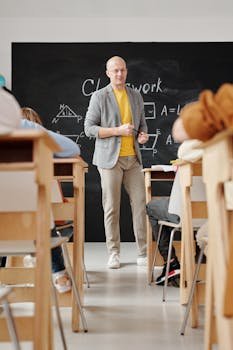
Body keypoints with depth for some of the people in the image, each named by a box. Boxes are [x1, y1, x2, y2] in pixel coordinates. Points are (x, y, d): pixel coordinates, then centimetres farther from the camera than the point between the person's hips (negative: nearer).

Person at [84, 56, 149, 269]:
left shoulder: (136, 96, 13)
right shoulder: (99, 97, -2)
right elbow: (89, 128, -6)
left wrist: (144, 135, -2)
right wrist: (118, 130, -16)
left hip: (133, 158, 4)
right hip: (110, 158, -4)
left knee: (140, 203, 0)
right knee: (112, 207, -1)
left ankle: (143, 253, 6)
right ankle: (114, 253, 9)